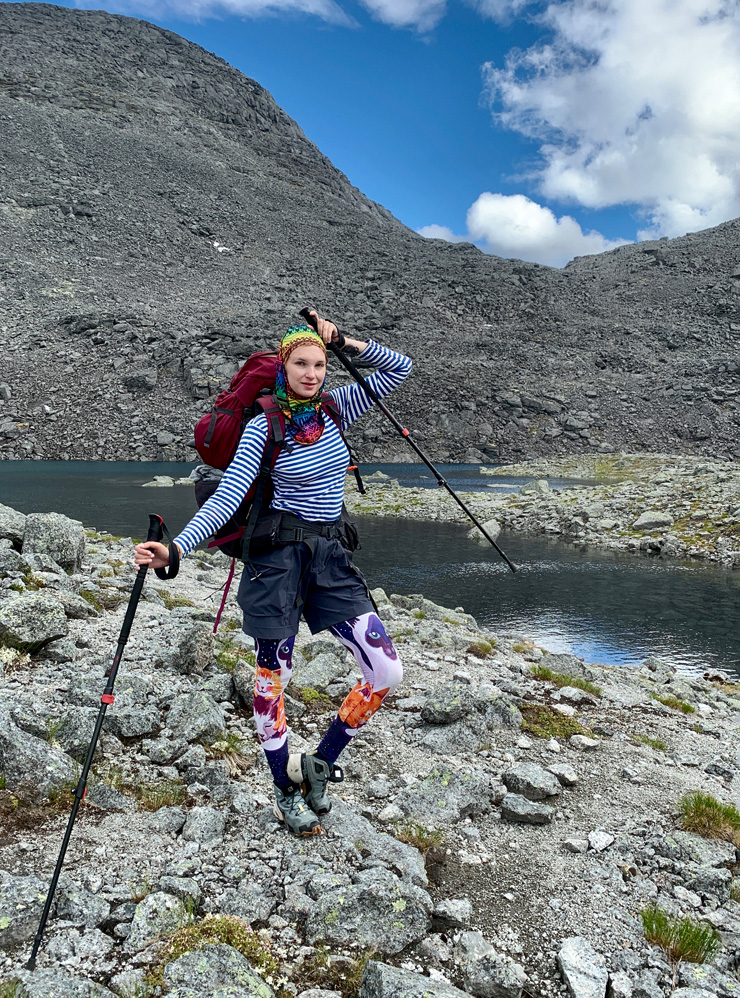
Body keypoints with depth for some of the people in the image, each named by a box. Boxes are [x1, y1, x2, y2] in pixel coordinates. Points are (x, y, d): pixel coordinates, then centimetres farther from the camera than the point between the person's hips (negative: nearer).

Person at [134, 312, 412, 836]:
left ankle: (320, 762, 18)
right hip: (279, 552, -4)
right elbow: (229, 494, -16)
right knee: (273, 676, 3)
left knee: (387, 671, -2)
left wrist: (341, 340, -1)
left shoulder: (336, 407, 6)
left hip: (330, 555, 5)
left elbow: (399, 368, 8)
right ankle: (286, 788, 27)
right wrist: (175, 548, -28)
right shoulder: (265, 424, -7)